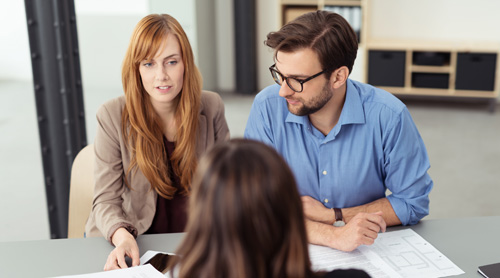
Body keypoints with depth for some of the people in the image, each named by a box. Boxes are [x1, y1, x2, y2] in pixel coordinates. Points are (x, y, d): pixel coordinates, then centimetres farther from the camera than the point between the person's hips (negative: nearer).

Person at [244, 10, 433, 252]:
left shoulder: (388, 116, -14)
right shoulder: (267, 108, -13)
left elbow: (413, 202, -3)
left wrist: (330, 215, -11)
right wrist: (333, 235, -27)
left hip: (367, 250, 0)